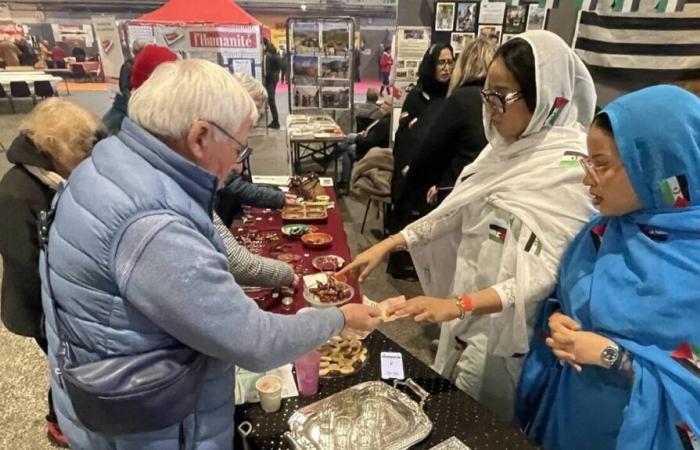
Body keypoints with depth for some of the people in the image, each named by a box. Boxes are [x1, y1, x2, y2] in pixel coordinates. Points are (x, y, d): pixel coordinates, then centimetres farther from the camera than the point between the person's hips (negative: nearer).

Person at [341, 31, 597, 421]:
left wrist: (457, 304, -36)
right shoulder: (506, 146, 2)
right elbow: (457, 207, 5)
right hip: (468, 313, 7)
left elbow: (547, 273, -27)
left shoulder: (571, 169, -23)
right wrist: (387, 245, 0)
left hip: (506, 327, -7)